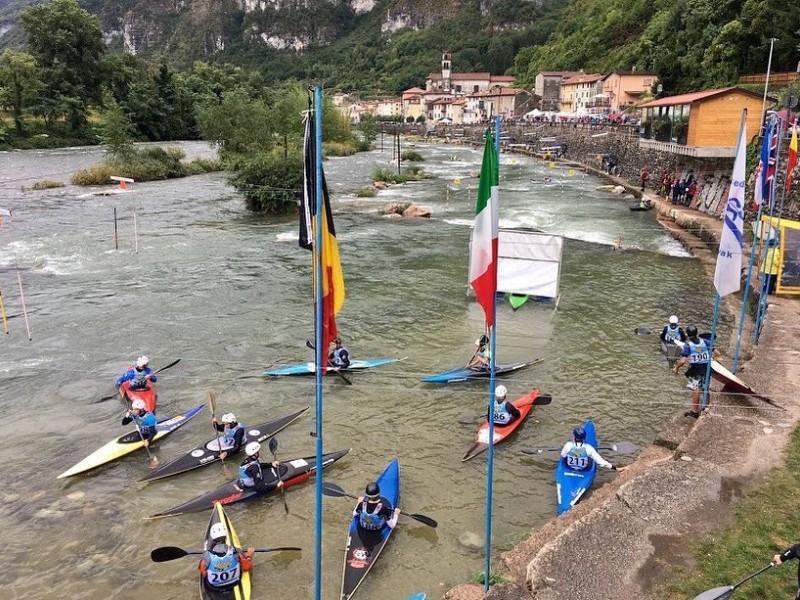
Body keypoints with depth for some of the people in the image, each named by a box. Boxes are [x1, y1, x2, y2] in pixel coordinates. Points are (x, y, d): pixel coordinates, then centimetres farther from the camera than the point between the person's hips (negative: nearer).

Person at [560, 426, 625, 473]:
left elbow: (563, 456, -9)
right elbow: (601, 462, -28)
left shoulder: (568, 445, -29)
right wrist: (616, 468, -23)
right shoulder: (588, 448, -30)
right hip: (584, 473, 0)